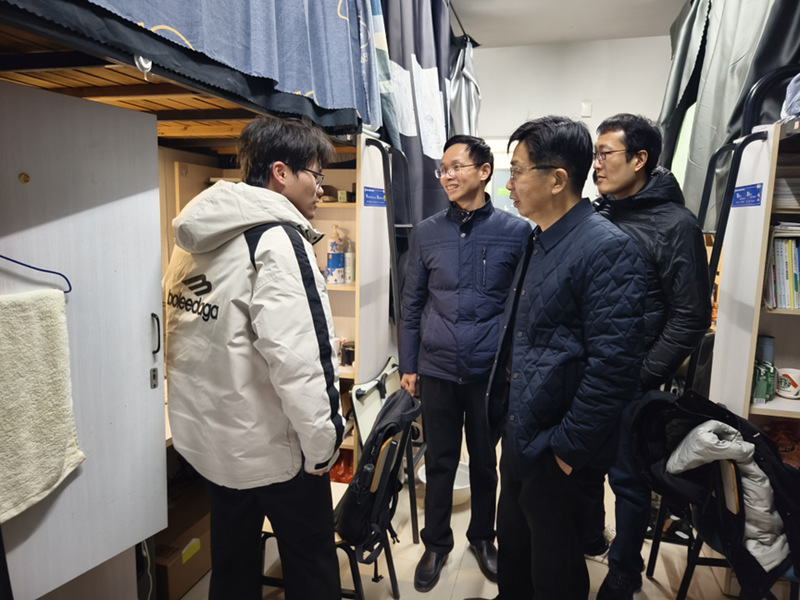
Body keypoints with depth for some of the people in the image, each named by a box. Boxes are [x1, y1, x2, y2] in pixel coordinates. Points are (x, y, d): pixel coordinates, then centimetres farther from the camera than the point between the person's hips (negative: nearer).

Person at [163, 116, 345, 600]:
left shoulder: (198, 237, 7)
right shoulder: (277, 238, -19)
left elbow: (201, 342, 13)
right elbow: (297, 357, -27)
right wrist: (322, 443, -18)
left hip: (210, 439, 8)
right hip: (274, 448, -8)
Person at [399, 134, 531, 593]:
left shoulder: (517, 232, -4)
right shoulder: (427, 233, 2)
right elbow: (412, 303, 6)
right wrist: (408, 365, 6)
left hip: (491, 371, -1)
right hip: (437, 369, 1)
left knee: (485, 461, 16)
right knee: (440, 461, 13)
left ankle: (483, 537, 39)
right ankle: (437, 544, 34)